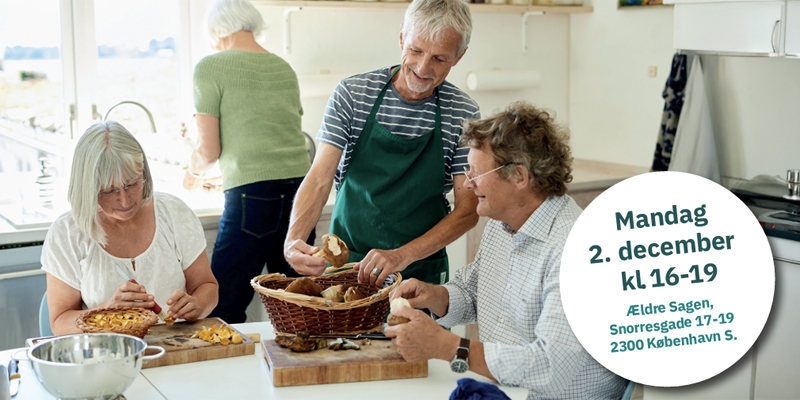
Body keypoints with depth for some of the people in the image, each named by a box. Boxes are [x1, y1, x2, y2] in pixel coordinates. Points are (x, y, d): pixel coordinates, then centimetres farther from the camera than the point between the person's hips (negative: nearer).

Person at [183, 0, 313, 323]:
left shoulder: (211, 67, 1)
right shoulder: (285, 69, 18)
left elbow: (209, 151, -2)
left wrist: (194, 173, 21)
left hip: (252, 198, -6)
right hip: (300, 185, 6)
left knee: (224, 310, -1)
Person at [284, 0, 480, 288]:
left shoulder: (464, 115, -9)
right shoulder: (352, 94, -9)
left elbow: (467, 211, -10)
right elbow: (319, 179, -13)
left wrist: (402, 256, -24)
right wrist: (293, 240, -32)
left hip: (421, 269, 0)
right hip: (345, 261, 0)